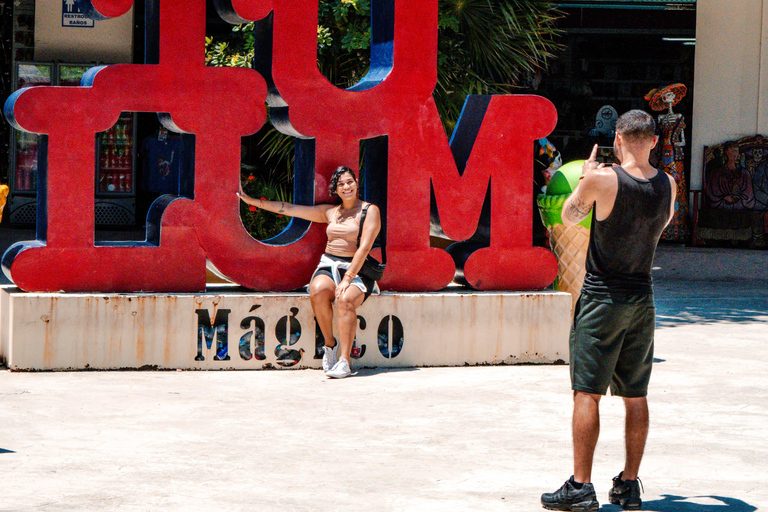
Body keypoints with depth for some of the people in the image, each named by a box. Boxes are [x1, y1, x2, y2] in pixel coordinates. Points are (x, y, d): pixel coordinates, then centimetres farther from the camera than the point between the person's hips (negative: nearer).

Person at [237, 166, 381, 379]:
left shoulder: (370, 211, 2)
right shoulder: (330, 212, 17)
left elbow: (364, 247, -10)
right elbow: (290, 209, 18)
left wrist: (348, 278, -20)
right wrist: (254, 201, 14)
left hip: (357, 271, -4)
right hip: (329, 266, 4)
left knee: (346, 299, -37)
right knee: (318, 290, -33)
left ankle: (344, 362, -38)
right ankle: (329, 344, -14)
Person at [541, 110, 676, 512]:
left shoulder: (603, 180, -15)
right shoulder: (667, 185, 1)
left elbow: (569, 218, 2)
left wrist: (584, 180, 18)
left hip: (602, 297, -5)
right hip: (642, 298, 5)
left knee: (587, 392, -3)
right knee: (636, 396, 10)